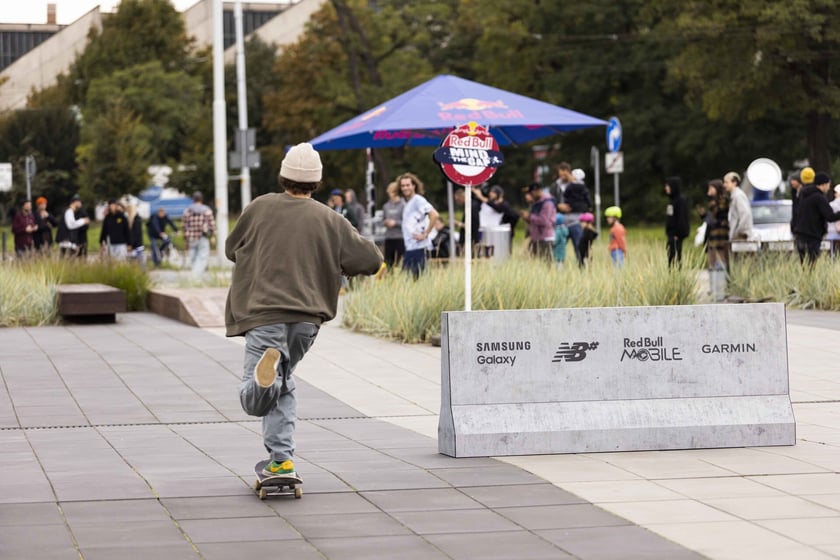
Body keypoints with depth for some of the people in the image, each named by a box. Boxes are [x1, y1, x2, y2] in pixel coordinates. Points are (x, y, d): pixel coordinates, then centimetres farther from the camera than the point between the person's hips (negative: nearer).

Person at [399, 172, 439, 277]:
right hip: (409, 247, 9)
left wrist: (425, 234, -16)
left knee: (419, 277, -9)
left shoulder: (418, 200, -7)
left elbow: (434, 215, -19)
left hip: (419, 247, -9)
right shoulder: (407, 203, 20)